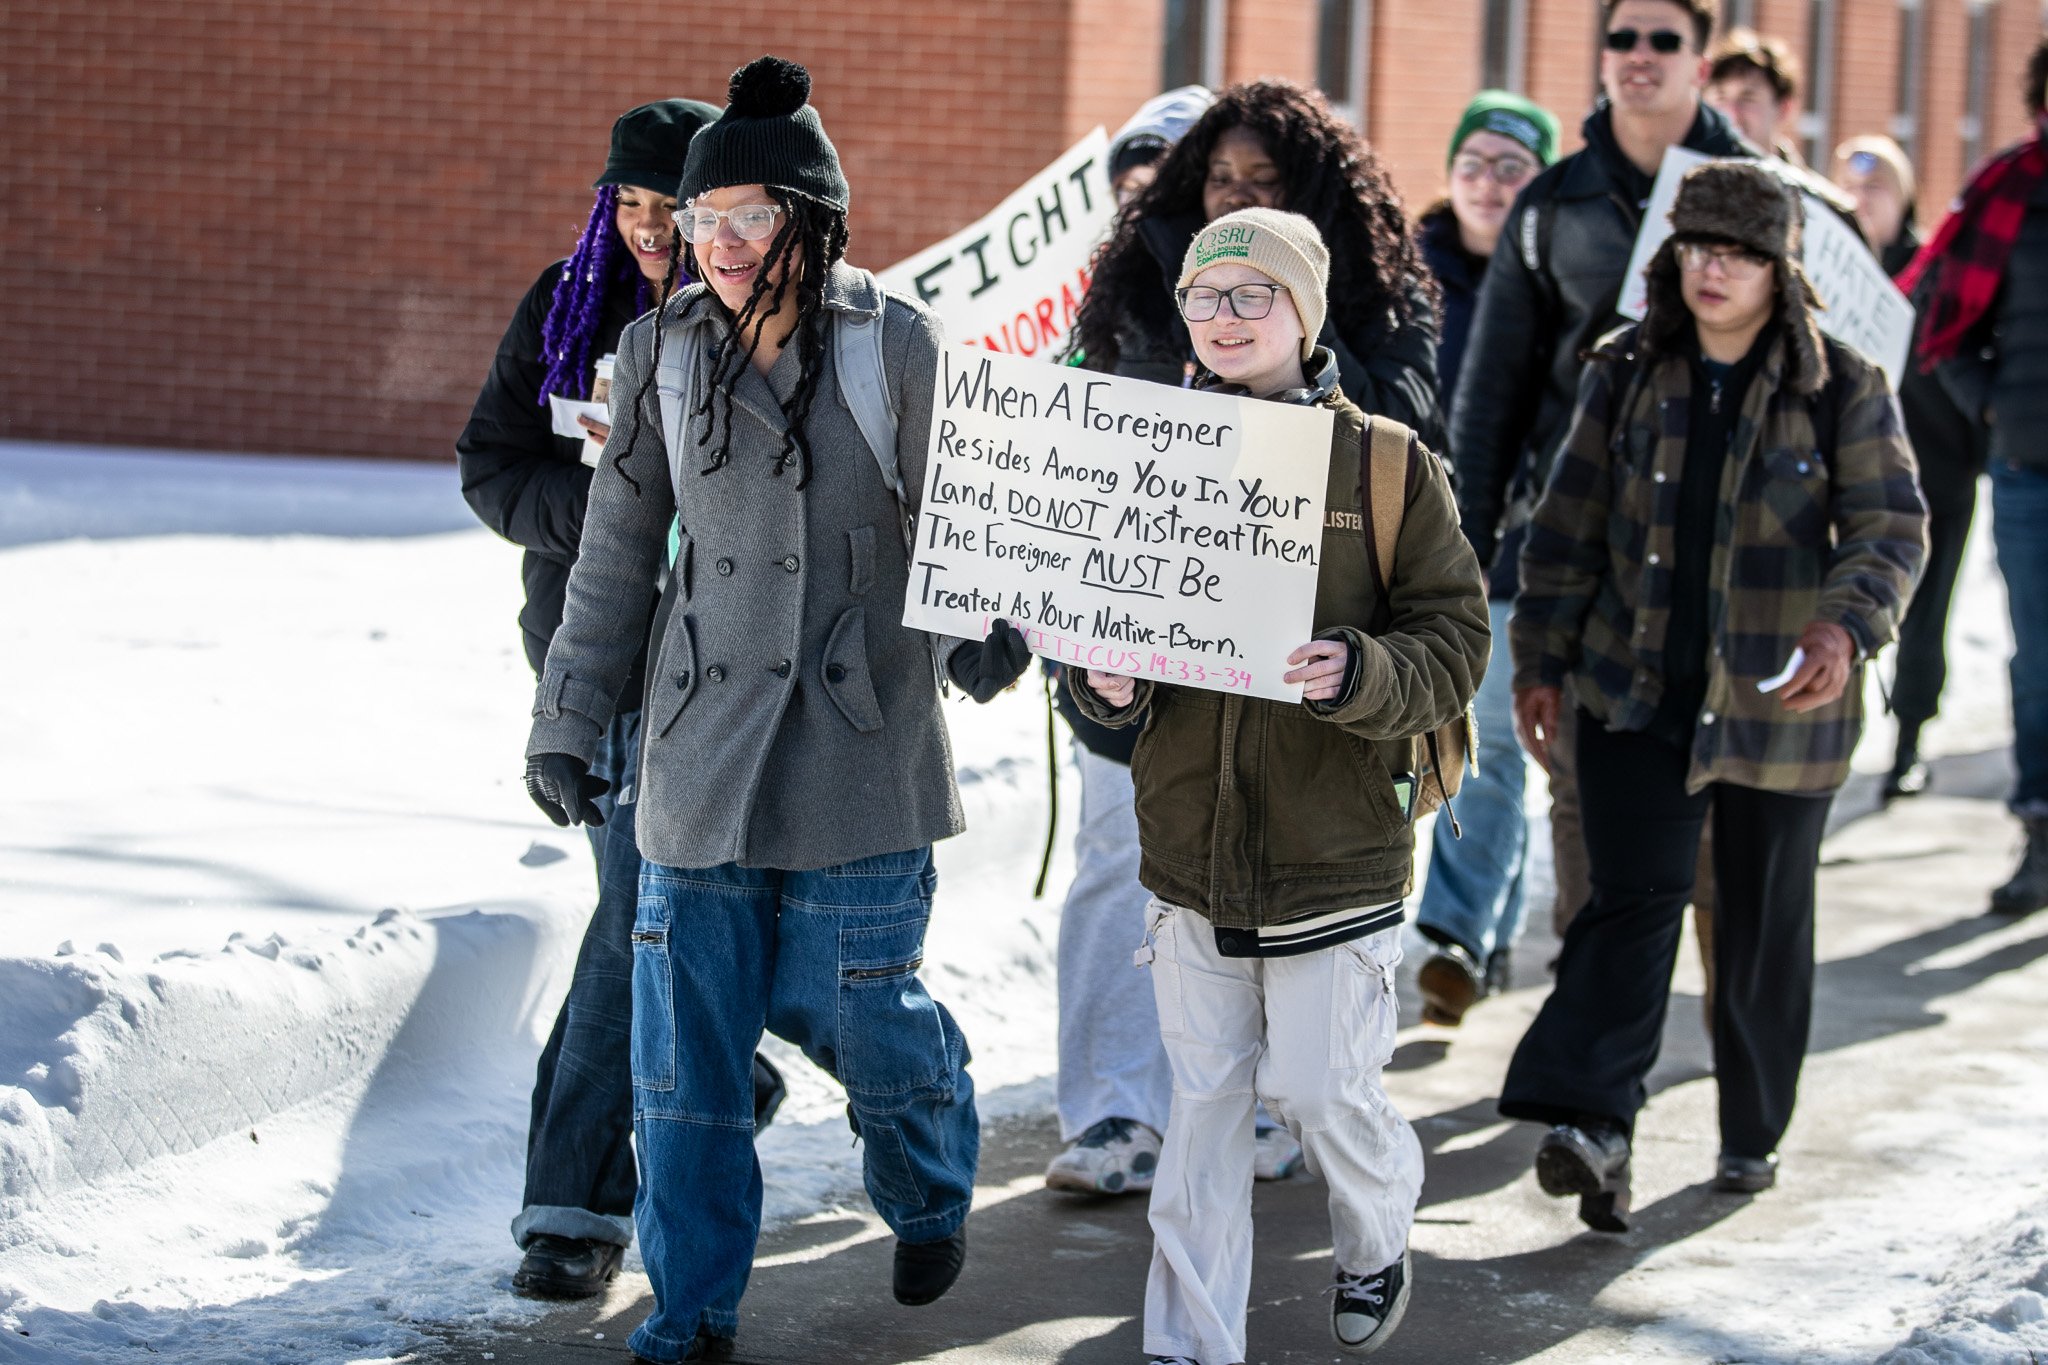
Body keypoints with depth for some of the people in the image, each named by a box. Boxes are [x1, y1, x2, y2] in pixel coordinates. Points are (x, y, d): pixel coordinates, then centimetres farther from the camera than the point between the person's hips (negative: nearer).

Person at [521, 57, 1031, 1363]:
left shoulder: (894, 343, -6)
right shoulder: (665, 350, 4)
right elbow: (618, 551, 10)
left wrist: (985, 630, -22)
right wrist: (568, 717, 10)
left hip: (856, 740, -3)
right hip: (705, 743, 3)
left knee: (853, 1007, 4)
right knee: (685, 1028, 2)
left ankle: (933, 1198, 37)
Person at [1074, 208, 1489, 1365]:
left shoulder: (1387, 465, -4)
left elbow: (1455, 644, -6)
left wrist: (1357, 675, -26)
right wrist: (1106, 686, -11)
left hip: (1337, 848, -3)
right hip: (1191, 846, 3)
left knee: (1321, 1088, 3)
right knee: (1204, 1102, 6)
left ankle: (1381, 1236, 35)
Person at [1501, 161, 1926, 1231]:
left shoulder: (1843, 390, -4)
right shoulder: (1626, 376, 4)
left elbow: (1890, 529, -12)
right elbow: (1569, 528, 9)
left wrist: (1845, 627, -30)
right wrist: (1539, 660, 6)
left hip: (1779, 702, -1)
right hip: (1637, 692, 1)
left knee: (1765, 924, 9)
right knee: (1636, 897, -12)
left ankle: (1753, 1134, 25)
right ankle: (1591, 1123, -21)